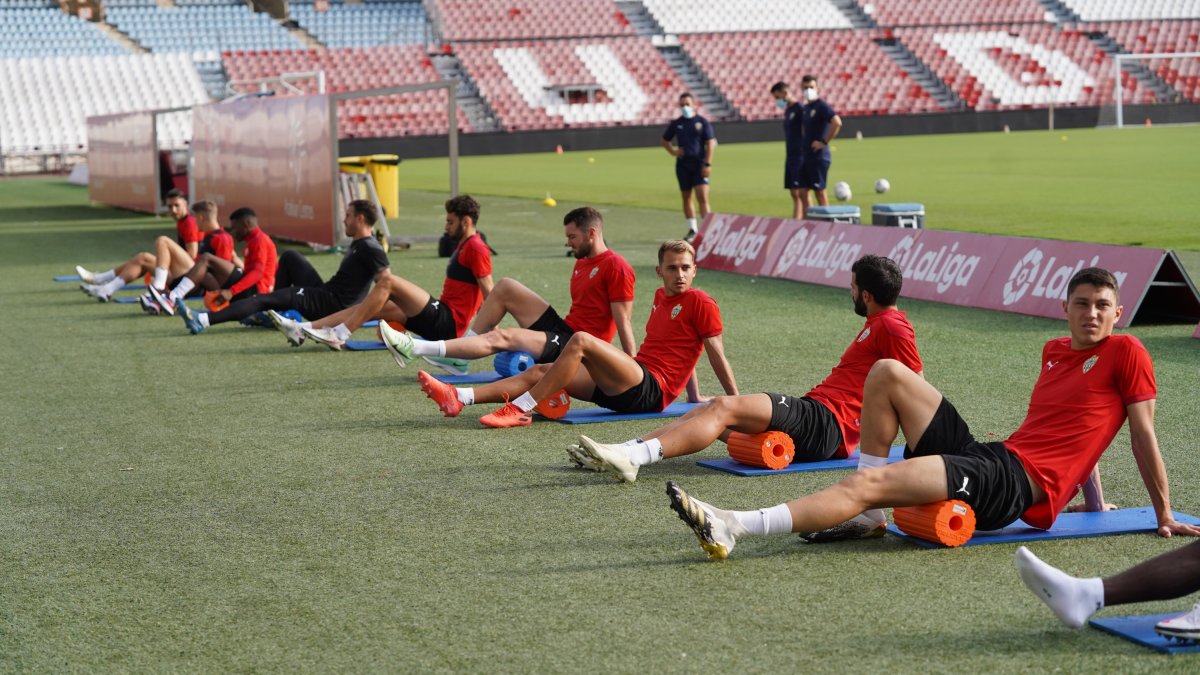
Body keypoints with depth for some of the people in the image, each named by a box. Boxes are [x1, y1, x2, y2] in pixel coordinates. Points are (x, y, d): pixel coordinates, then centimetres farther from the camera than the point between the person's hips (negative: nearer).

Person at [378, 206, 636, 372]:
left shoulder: (616, 267, -12)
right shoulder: (582, 262, 19)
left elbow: (624, 324, -16)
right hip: (563, 329, 10)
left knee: (500, 337, -23)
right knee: (506, 287, 5)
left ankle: (416, 348, -27)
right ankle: (461, 349, 1)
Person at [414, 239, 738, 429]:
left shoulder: (700, 303, -4)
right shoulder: (661, 297, 21)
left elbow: (717, 354, -4)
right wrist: (695, 397, 28)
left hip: (650, 390, -9)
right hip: (629, 386, 9)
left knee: (581, 340, -27)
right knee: (540, 371, -1)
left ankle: (520, 409, -28)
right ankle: (458, 398, -14)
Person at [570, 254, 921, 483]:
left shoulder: (891, 327, -7)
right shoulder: (878, 325, 24)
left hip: (823, 422, -10)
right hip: (815, 418, 10)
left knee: (725, 407, -22)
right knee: (714, 408, 1)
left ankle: (633, 458, -35)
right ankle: (625, 451, -9)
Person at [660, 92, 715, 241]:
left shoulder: (702, 121, -1)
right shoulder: (676, 123, 8)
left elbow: (710, 143, -4)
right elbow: (665, 140, 20)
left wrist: (708, 164, -11)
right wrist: (673, 151, 2)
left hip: (699, 164, -4)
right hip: (682, 164, 4)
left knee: (702, 197, -13)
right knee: (686, 197, 8)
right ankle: (692, 229, 19)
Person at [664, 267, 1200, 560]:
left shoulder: (1125, 354, 1)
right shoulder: (1055, 352, 21)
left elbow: (1143, 434, 1)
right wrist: (1094, 501, 25)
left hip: (1017, 482, -9)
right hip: (987, 453, 9)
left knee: (866, 482, -25)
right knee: (887, 373, 5)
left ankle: (730, 528, -33)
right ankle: (867, 517, -2)